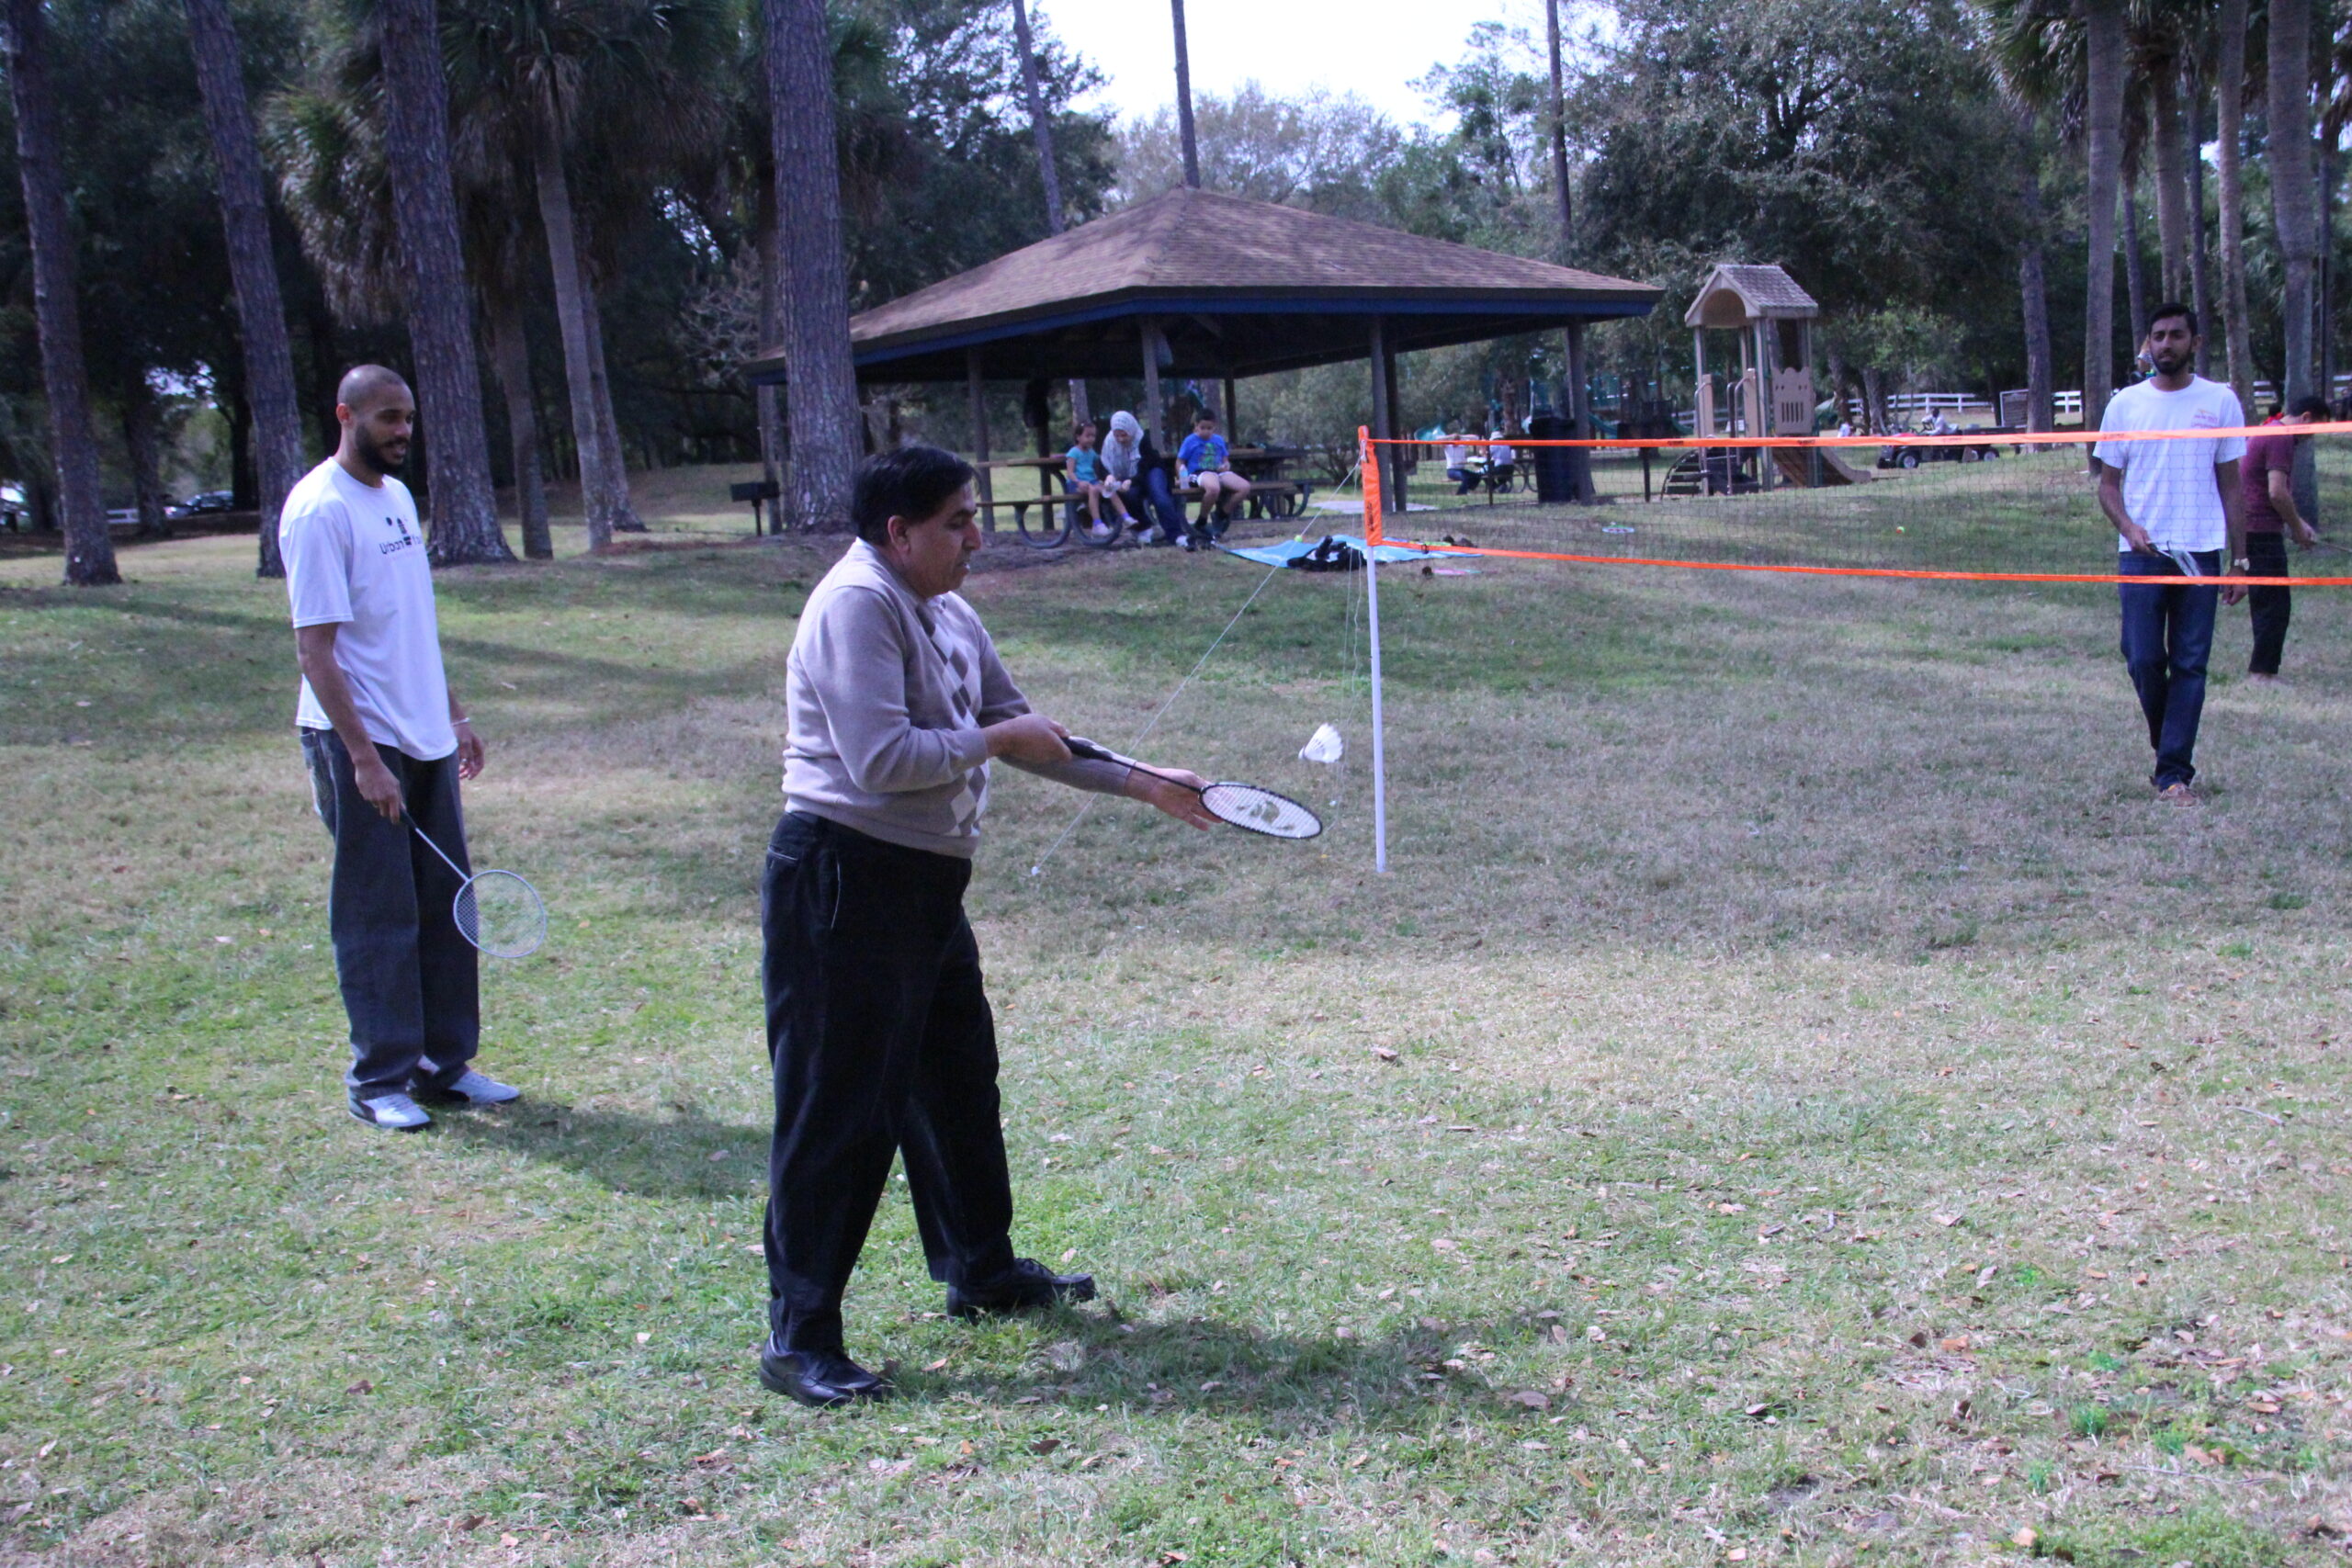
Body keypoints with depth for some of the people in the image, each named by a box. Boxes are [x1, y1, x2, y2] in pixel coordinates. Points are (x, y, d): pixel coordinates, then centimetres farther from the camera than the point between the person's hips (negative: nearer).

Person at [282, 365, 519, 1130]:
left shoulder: (397, 495, 13)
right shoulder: (320, 510, -13)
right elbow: (316, 650, -17)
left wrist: (454, 715, 18)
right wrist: (363, 757, -22)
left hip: (425, 739, 8)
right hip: (361, 744, -8)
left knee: (445, 907, 11)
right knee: (378, 917, 0)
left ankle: (445, 1062, 20)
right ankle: (379, 1080, 10)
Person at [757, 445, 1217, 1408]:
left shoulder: (946, 613, 14)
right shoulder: (857, 606, -16)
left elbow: (1026, 736, 21)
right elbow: (881, 758, -26)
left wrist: (1144, 784, 20)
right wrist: (996, 736, -13)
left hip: (924, 883, 10)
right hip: (844, 884, -10)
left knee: (957, 1081, 21)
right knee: (838, 1111, -5)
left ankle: (982, 1273, 39)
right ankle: (799, 1337, 6)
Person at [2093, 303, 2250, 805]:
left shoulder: (2220, 401, 6)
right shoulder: (2125, 404, 6)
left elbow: (2231, 486, 8)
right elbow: (2108, 482, 9)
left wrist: (2238, 560, 4)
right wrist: (2128, 526, -11)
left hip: (2201, 553, 0)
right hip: (2141, 554, 0)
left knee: (2190, 665, -2)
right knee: (2143, 660, -4)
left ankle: (2174, 773, 1)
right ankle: (2171, 744, 22)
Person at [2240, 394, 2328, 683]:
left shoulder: (2270, 432, 19)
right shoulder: (2281, 438, -14)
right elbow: (2277, 493, -21)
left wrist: (2298, 522, 21)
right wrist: (2298, 528, -10)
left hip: (2251, 528, 10)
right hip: (2263, 531, -10)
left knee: (2265, 602, 13)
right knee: (2276, 604, -6)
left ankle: (2261, 669, 16)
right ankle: (2262, 671, -5)